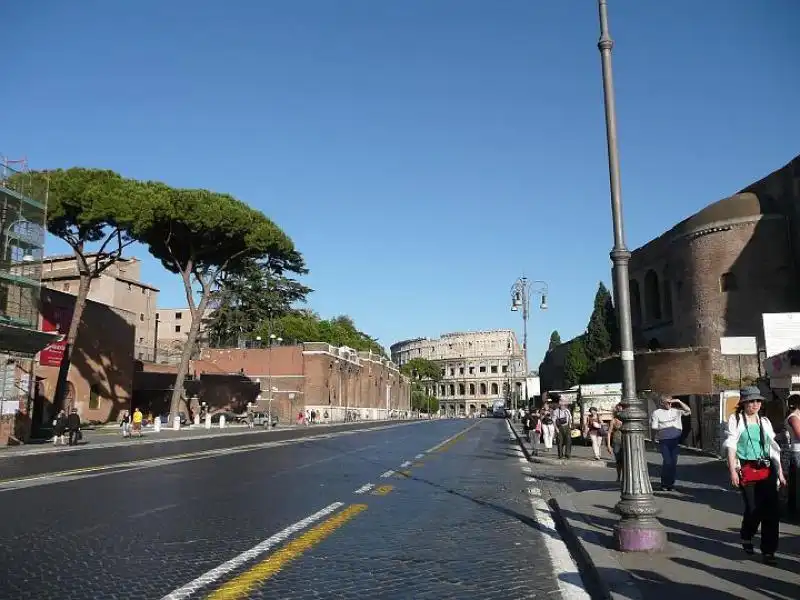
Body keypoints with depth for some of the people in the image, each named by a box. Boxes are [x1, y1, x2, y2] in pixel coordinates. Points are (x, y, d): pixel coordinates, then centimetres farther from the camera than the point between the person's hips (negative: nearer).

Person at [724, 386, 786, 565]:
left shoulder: (765, 422, 14)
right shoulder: (736, 420, 1)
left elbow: (773, 449, 16)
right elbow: (731, 447, -4)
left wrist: (780, 472, 12)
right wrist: (733, 471, -11)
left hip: (767, 470, 4)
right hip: (747, 470, -4)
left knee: (772, 509, -3)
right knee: (753, 508, -5)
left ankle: (769, 550, 8)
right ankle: (746, 537, 26)